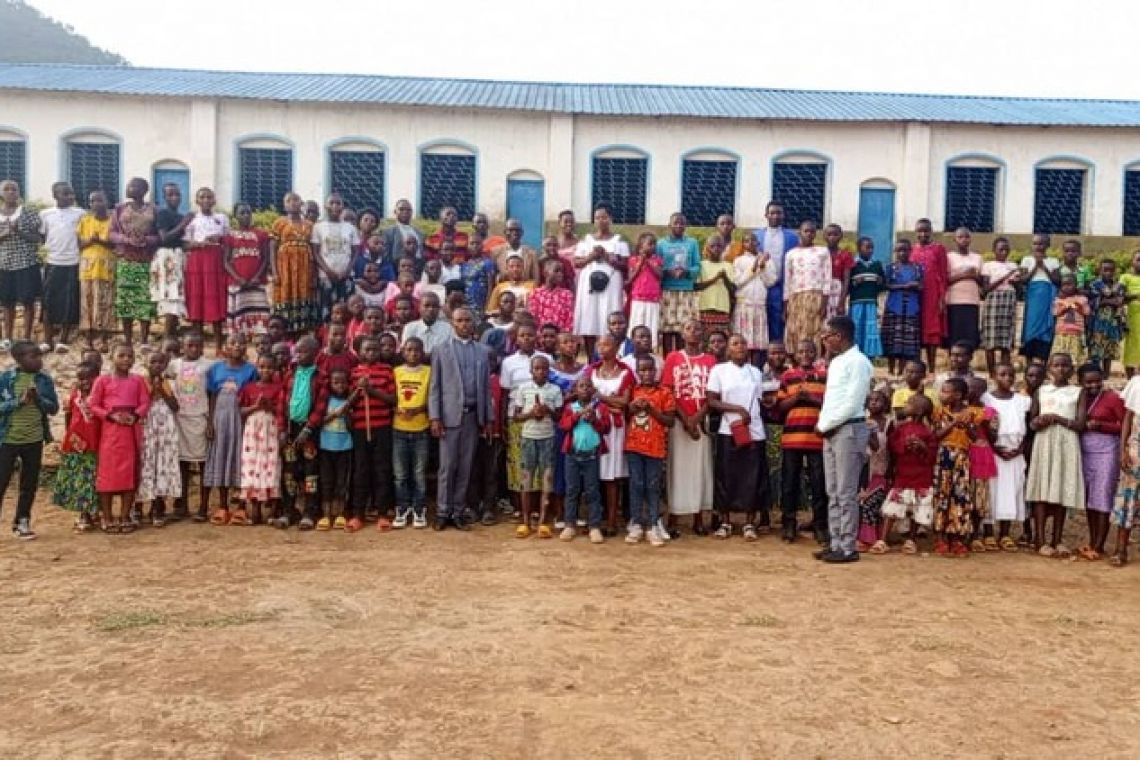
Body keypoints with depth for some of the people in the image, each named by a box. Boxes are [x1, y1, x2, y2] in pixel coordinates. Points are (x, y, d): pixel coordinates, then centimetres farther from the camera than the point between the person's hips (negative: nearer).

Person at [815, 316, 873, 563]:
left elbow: (852, 403, -17)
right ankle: (836, 543, 15)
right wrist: (823, 424, 5)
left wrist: (825, 424, -10)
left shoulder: (858, 361, -10)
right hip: (831, 432, 9)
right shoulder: (835, 362, 18)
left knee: (846, 493, -6)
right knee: (833, 492, 10)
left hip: (849, 430, -9)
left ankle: (848, 547, -1)